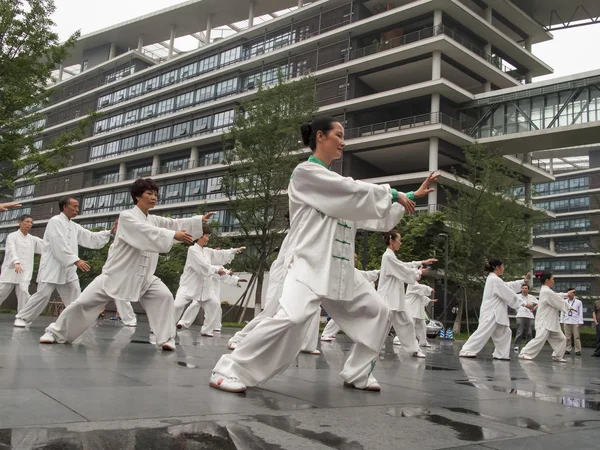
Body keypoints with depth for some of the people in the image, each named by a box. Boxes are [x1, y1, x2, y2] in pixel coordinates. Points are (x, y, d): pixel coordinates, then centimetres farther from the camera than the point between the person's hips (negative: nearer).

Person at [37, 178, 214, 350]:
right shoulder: (126, 216, -14)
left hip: (143, 276, 5)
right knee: (84, 302, -4)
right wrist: (174, 235, -43)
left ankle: (165, 338, -9)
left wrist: (201, 220, -18)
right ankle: (56, 332, 18)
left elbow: (175, 224, -3)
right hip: (116, 273, -5)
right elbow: (148, 234, -31)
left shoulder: (154, 220, 8)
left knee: (164, 297, -16)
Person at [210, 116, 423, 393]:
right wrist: (392, 194, -3)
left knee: (376, 312, 13)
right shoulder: (306, 172, -7)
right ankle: (230, 370, -15)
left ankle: (357, 374, 25)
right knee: (292, 318, -29)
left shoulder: (336, 182, 19)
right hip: (311, 265, -9)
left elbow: (370, 213, 22)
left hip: (340, 269, 10)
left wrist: (404, 201, 17)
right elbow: (355, 192, -15)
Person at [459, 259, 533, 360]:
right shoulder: (495, 280, -16)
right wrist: (525, 303, -9)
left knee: (504, 332, 12)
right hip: (491, 313, -11)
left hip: (495, 313, 11)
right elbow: (509, 295, -15)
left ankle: (501, 354, 17)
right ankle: (466, 351, -8)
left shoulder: (493, 279, 15)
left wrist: (523, 281, 19)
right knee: (483, 332, -11)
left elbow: (508, 286, 22)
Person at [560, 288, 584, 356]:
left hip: (575, 322, -2)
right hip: (567, 322, 2)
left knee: (576, 337, -2)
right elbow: (562, 312, 11)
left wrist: (580, 322, -2)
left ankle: (578, 350, 2)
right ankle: (567, 350, 9)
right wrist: (562, 321, 9)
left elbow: (580, 313, 3)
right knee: (567, 337, 4)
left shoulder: (578, 302, 4)